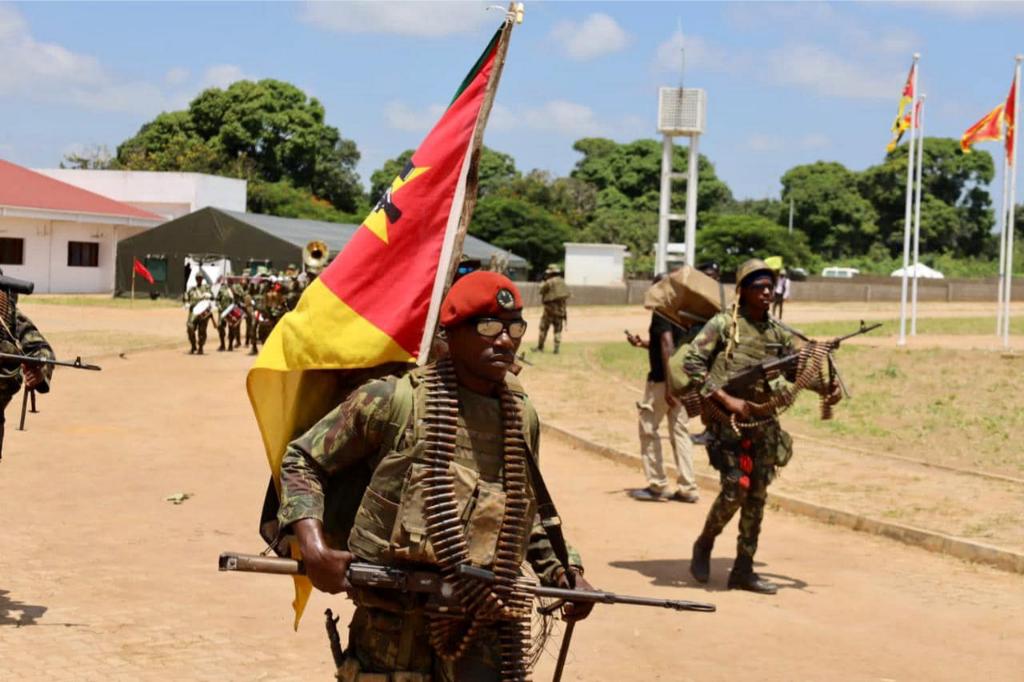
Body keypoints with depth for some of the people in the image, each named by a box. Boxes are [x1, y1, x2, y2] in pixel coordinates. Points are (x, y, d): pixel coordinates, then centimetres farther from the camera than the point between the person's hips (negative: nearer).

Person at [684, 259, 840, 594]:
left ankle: (744, 570, 13)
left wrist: (826, 387, -1)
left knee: (757, 496, 5)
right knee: (735, 489, -14)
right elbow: (692, 364, -10)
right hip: (727, 422, -5)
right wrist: (726, 400, -16)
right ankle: (704, 544, 13)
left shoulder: (777, 332, 10)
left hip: (763, 423, 5)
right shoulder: (723, 324, -6)